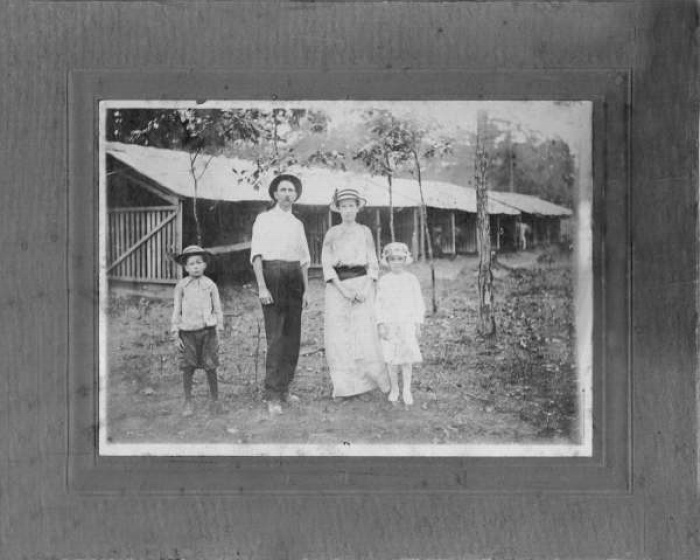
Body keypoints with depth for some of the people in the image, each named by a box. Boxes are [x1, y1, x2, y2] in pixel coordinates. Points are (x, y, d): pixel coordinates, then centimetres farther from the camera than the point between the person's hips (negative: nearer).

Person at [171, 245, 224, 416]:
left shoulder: (210, 285, 5)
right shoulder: (181, 286, 4)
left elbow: (217, 309, 10)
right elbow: (176, 311, 6)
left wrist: (218, 330, 6)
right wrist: (175, 335, 2)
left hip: (207, 330, 0)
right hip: (188, 332, 0)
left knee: (210, 367, 0)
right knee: (188, 367, -1)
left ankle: (214, 400, 12)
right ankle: (188, 401, 9)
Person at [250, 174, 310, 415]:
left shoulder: (298, 224, 18)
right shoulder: (264, 219, 3)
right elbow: (256, 255, -5)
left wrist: (305, 290, 10)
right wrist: (262, 287, -16)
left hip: (294, 277, 6)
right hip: (272, 276, -6)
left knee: (292, 336, 5)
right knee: (276, 337, -11)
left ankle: (284, 388, 15)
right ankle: (272, 397, -11)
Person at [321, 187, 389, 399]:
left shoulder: (365, 232, 11)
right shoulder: (332, 234, 9)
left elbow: (372, 263, 7)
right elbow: (327, 264, 1)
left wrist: (366, 289, -9)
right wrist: (342, 289, -12)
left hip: (362, 283, 0)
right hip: (337, 286, 1)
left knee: (364, 333, -11)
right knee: (338, 336, -5)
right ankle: (344, 386, 0)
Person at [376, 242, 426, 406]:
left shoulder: (411, 280, 3)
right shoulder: (383, 281, 3)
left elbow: (418, 303, 5)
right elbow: (379, 304, 4)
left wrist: (418, 325, 2)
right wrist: (381, 325, -3)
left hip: (407, 323, -1)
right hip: (389, 325, 1)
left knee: (407, 359, -5)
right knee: (391, 360, 3)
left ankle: (407, 390, 3)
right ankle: (394, 389, 17)